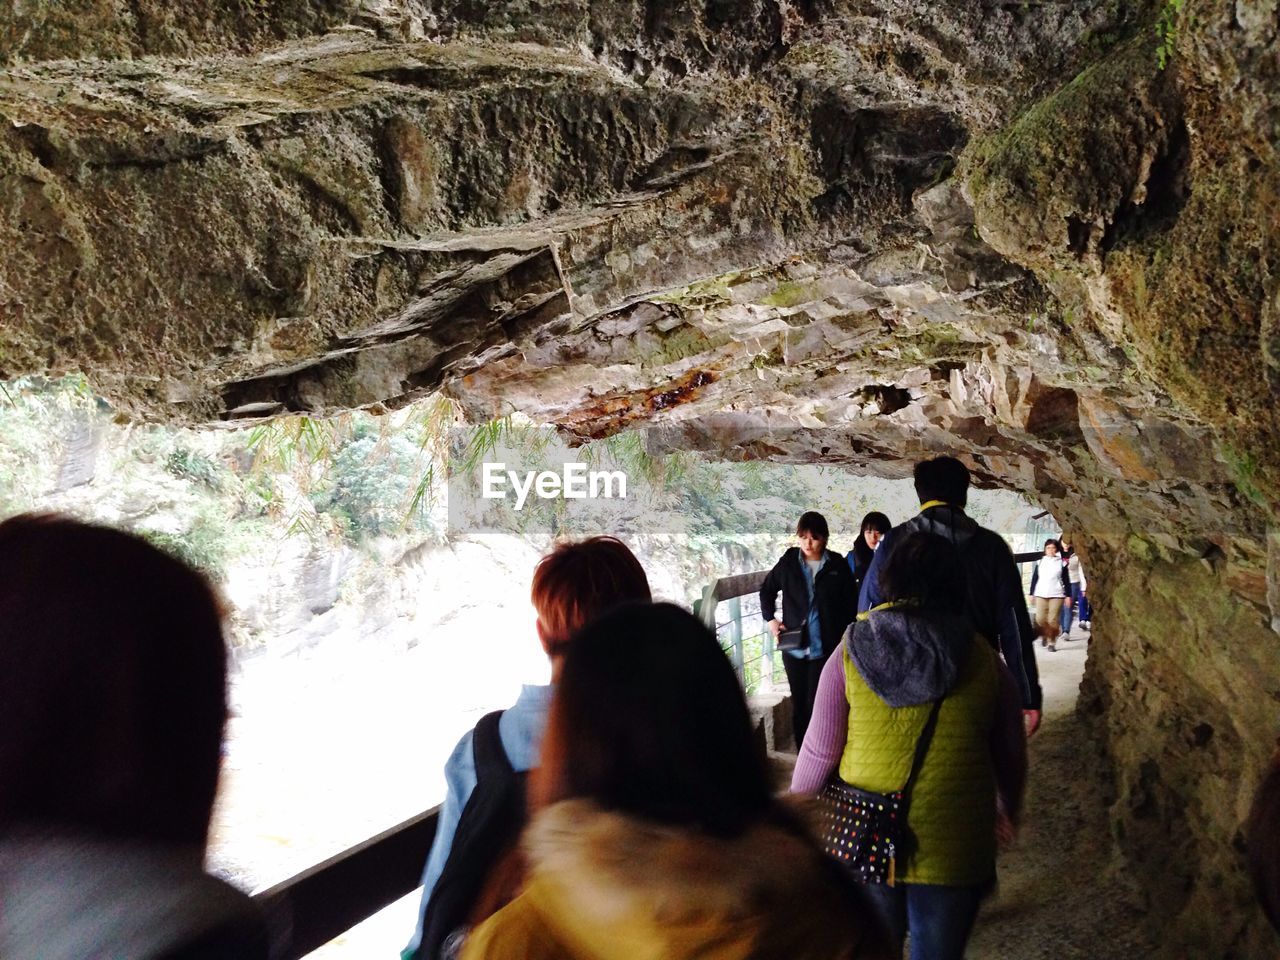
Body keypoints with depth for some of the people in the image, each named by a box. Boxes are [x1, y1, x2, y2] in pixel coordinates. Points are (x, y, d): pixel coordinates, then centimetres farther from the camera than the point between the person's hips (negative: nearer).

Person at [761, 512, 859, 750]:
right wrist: (770, 619, 5)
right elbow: (766, 590, 16)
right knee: (799, 706, 10)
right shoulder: (788, 562, 1)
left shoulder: (837, 566, -4)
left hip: (824, 649, -2)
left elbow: (850, 606, 1)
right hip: (794, 648, 2)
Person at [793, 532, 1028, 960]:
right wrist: (1008, 809, 26)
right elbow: (1010, 753, 5)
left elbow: (820, 750, -7)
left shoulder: (852, 652, -9)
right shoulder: (982, 658, -6)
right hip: (953, 847, 1)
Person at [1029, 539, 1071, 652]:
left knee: (1053, 620, -6)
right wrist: (1032, 594, 10)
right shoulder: (1040, 562, 9)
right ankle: (1044, 636, 22)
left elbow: (1066, 581, 7)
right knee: (1040, 619, -6)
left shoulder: (1061, 563, 5)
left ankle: (1052, 642, 7)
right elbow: (1034, 579, 12)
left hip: (1057, 595, -1)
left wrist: (1068, 595, 2)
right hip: (1041, 595, 1)